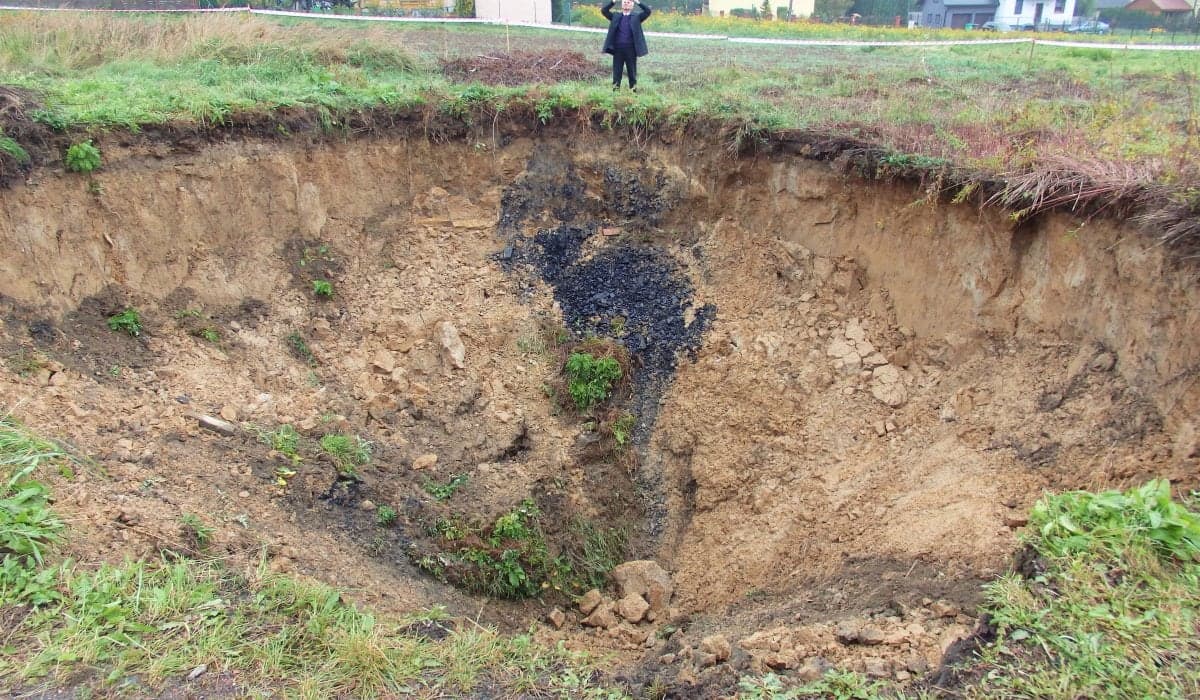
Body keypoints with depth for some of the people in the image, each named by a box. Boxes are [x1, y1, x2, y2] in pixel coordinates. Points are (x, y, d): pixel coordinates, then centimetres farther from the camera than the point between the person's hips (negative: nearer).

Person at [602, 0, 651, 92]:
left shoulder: (637, 17, 8)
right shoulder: (615, 17, 12)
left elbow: (648, 11, -3)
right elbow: (604, 10, 5)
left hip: (631, 49, -1)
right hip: (618, 48, 1)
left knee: (632, 72, 4)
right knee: (617, 72, 3)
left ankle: (633, 90, 10)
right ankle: (615, 90, 8)